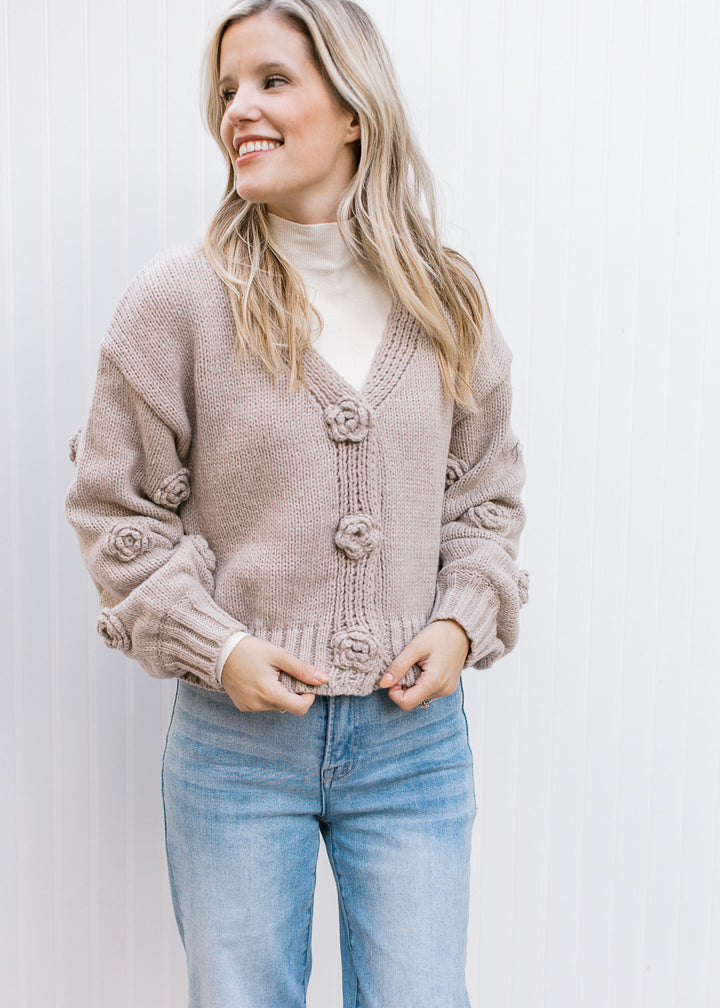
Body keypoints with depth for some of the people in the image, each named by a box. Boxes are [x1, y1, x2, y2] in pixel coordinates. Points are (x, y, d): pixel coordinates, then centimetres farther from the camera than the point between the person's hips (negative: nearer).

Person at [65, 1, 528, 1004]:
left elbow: (488, 493, 12)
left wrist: (463, 624, -4)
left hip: (414, 731, 2)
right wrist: (217, 647, -11)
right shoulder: (179, 298, -6)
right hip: (235, 734, -1)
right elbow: (115, 502, -1)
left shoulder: (448, 303, 3)